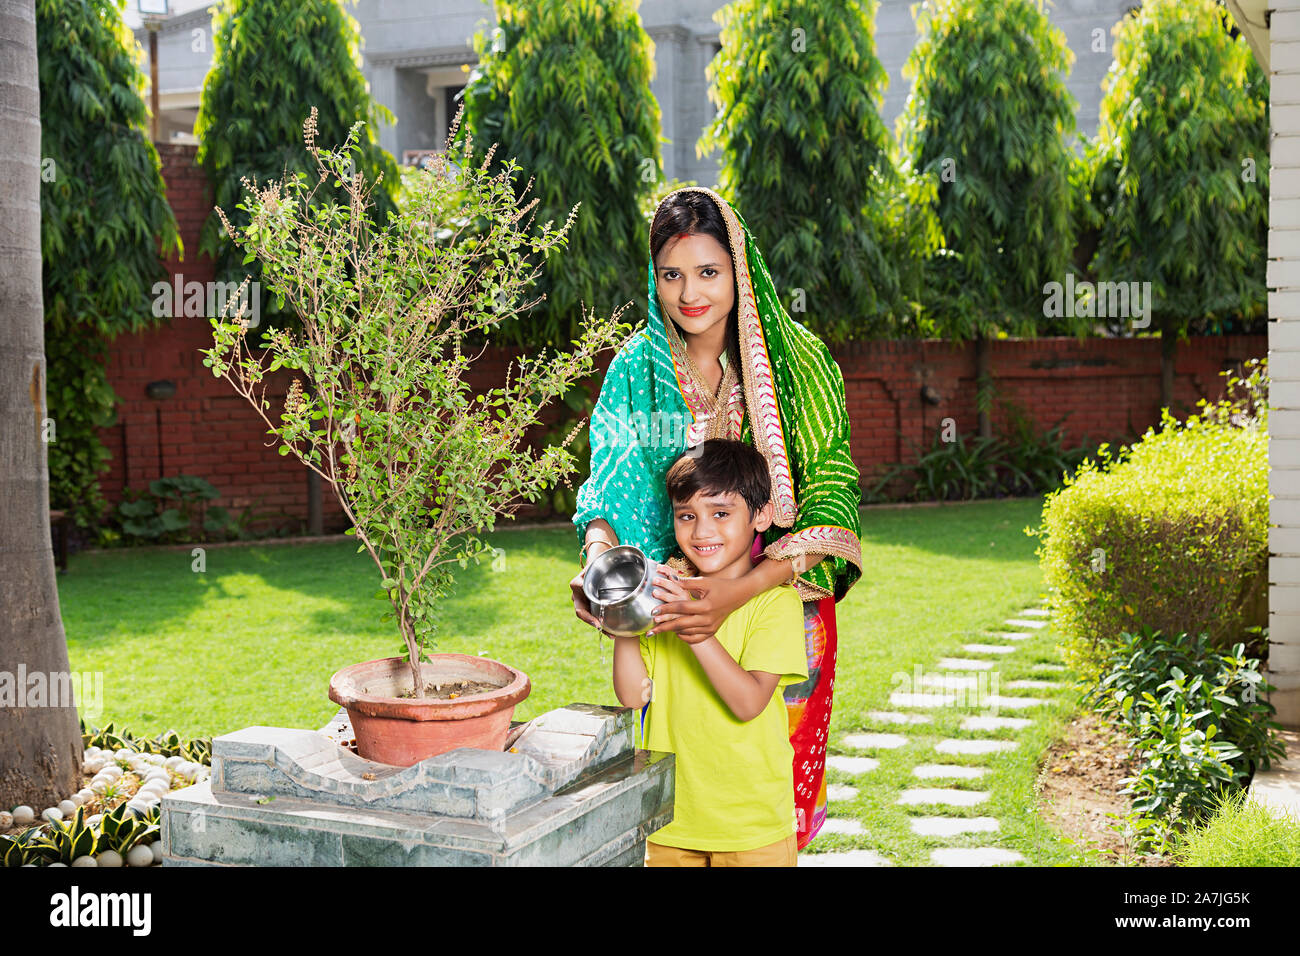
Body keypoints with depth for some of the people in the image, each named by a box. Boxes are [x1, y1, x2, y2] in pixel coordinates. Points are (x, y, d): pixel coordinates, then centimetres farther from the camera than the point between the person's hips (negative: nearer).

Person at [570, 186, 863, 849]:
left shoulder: (797, 362, -9)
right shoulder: (636, 367, 0)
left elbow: (830, 502, -17)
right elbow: (609, 486, -5)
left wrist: (743, 589, -32)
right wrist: (600, 551, -29)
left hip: (780, 595, -2)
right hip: (670, 598, 2)